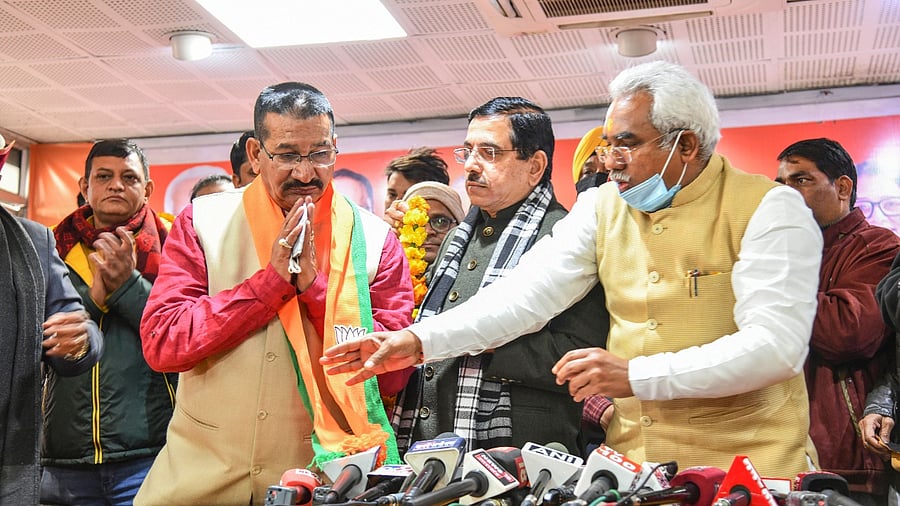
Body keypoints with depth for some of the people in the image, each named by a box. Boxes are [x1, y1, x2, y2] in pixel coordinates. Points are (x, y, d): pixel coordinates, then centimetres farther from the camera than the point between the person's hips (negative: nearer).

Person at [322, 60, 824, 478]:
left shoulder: (768, 209, -10)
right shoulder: (603, 206, 5)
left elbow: (777, 344, -19)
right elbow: (528, 292, -3)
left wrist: (635, 375, -23)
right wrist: (420, 339, -15)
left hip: (746, 460, -4)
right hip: (631, 456, 4)